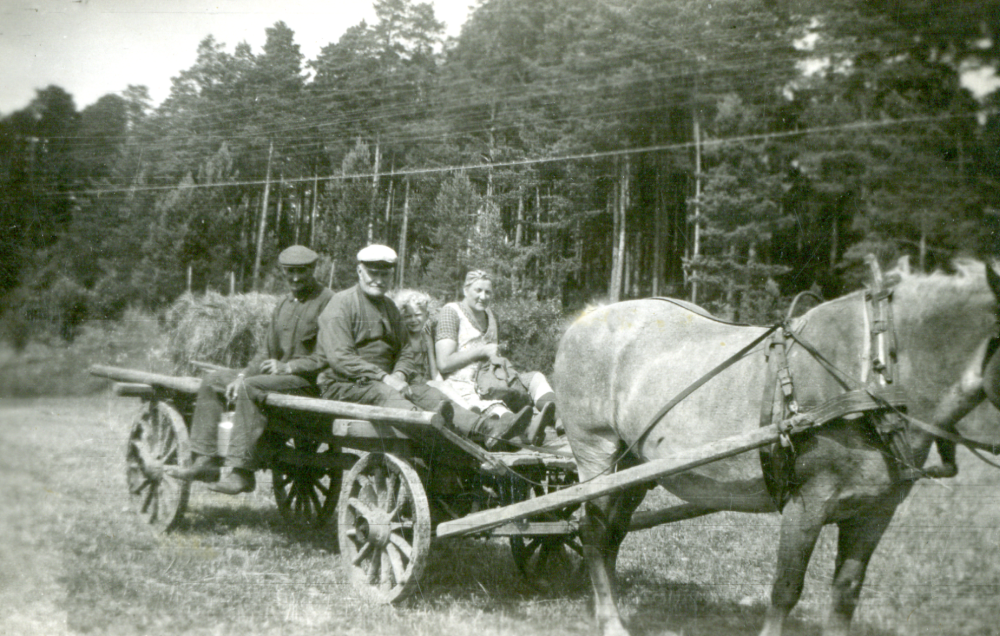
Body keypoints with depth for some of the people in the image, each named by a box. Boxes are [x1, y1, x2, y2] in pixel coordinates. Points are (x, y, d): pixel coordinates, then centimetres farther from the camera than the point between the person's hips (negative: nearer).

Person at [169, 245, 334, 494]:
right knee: (212, 381, 2)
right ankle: (205, 461, -4)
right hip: (275, 373, 9)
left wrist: (288, 366, -19)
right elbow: (268, 352, 19)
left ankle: (242, 471, -32)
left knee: (249, 388, -32)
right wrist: (243, 374, 2)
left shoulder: (328, 302, -8)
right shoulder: (283, 305, 19)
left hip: (310, 380, -9)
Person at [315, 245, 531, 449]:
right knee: (386, 395, -37)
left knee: (426, 393, -21)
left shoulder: (389, 307, 21)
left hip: (387, 381, 6)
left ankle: (488, 429, -45)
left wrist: (399, 374, -8)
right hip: (346, 384, -6)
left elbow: (407, 351, 17)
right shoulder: (342, 304, -3)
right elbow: (339, 358, -15)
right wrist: (384, 378, -23)